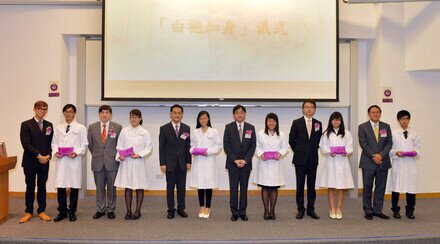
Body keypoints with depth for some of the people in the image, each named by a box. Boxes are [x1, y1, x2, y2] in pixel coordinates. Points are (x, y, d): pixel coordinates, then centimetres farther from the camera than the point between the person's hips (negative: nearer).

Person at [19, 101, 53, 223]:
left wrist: (48, 155, -6)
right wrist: (39, 156, -14)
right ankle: (28, 212, 17)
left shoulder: (49, 125, 9)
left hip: (44, 161, 3)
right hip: (30, 162, -3)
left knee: (42, 186, 7)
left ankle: (41, 211, 16)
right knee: (30, 187, 5)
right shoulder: (26, 125, -2)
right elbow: (26, 144, -10)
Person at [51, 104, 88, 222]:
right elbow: (54, 143, 16)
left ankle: (72, 211, 16)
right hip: (61, 160, 3)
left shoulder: (81, 128, 4)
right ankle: (62, 211, 16)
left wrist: (76, 153, -13)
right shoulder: (58, 128, 14)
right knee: (60, 186, 2)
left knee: (74, 186, 2)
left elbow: (84, 144, 1)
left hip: (74, 160, -2)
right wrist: (56, 151, -3)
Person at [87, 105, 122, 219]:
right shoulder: (92, 127, 5)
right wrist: (96, 155, 12)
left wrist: (115, 156, 4)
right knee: (99, 187, 9)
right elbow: (90, 143, 14)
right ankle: (100, 209, 20)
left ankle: (110, 210, 17)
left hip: (112, 162, -1)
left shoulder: (117, 127, 0)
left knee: (111, 187, 5)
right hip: (98, 162, 2)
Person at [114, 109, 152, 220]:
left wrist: (140, 155, -13)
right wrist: (120, 155, -8)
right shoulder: (124, 131, 6)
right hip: (126, 162, 2)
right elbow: (119, 145, 9)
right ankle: (128, 211, 15)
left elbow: (149, 147, 1)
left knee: (139, 187, 4)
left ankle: (138, 211, 14)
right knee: (127, 187, 6)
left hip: (139, 162, -2)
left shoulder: (144, 132, 0)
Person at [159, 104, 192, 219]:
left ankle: (181, 208, 19)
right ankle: (170, 210, 17)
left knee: (182, 187, 8)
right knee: (170, 187, 6)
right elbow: (161, 147, -3)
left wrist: (188, 162, 1)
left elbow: (188, 146, 6)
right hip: (170, 163, -2)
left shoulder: (186, 128, 5)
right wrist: (162, 163, -7)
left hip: (182, 163, 2)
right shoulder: (164, 128, -2)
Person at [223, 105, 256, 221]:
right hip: (232, 163, -1)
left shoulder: (251, 128, 5)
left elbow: (253, 145, 2)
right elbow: (226, 145, -3)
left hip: (246, 163, 1)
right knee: (233, 188, 3)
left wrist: (245, 160, -9)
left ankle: (243, 212, 15)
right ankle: (234, 212, 11)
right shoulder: (228, 127, 1)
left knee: (244, 188, 6)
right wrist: (235, 160, -11)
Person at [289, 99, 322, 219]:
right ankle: (300, 209, 12)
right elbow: (291, 140, 4)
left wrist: (313, 150, 9)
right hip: (300, 159, -2)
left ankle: (311, 209, 17)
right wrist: (298, 151, 7)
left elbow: (319, 141, 14)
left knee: (311, 186, 7)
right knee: (300, 186, 4)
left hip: (313, 159, 2)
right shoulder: (296, 123, 0)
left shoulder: (318, 124, 6)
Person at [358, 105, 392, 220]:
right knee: (367, 187, 3)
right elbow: (363, 144, -6)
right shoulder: (362, 127, 1)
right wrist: (373, 156, -14)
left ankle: (378, 210, 19)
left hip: (383, 162, 3)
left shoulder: (386, 127, 10)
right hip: (368, 162, -3)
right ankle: (368, 211, 14)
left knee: (381, 187, 8)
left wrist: (381, 155, -12)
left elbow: (389, 143, 3)